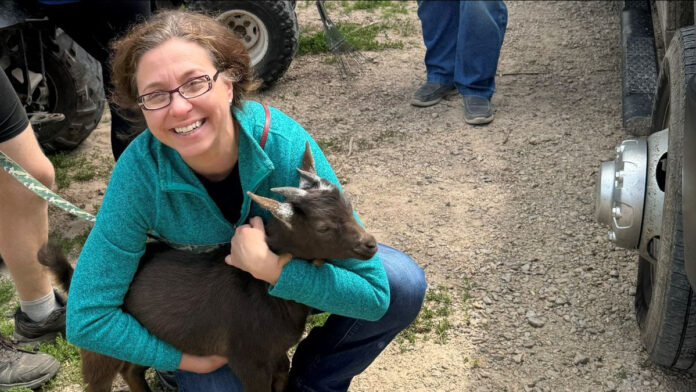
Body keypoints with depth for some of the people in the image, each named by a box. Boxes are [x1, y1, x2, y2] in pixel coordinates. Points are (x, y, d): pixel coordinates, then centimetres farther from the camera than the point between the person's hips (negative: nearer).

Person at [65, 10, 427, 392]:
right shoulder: (139, 170, -30)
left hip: (290, 277, 1)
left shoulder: (284, 144, -33)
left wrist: (269, 265, -41)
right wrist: (186, 359, -22)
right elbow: (87, 318, -25)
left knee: (402, 283, -22)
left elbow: (373, 292, -32)